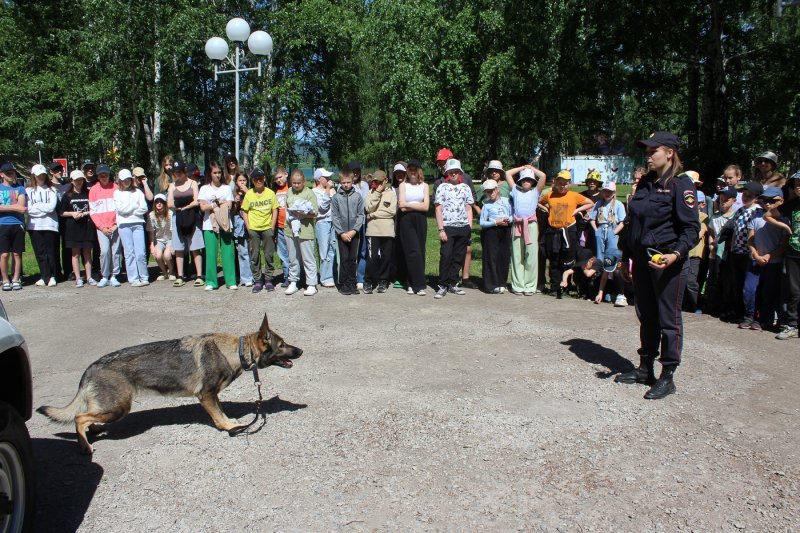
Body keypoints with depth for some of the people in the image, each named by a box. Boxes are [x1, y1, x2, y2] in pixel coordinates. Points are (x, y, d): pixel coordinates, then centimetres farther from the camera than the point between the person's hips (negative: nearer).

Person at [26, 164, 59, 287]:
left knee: (50, 252, -1)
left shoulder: (51, 189, 6)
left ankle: (51, 277, 6)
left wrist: (36, 206, -3)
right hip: (34, 226, 2)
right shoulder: (28, 191, 9)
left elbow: (52, 207, -7)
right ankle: (45, 277, 9)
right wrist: (44, 209, -7)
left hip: (50, 225, -1)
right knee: (39, 253, 3)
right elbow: (28, 209, -2)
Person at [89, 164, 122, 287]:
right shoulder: (93, 190, 7)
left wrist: (116, 225, -4)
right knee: (104, 251, -9)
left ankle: (114, 276, 9)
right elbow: (92, 211, 5)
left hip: (115, 226, 0)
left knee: (116, 251, 0)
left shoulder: (115, 188, 5)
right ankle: (104, 277, 1)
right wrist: (102, 227, -3)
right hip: (101, 227, 0)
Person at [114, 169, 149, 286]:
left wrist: (128, 210, -2)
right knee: (129, 253, -1)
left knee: (141, 253, -6)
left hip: (138, 223, 0)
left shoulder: (137, 192, 14)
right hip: (124, 225, 0)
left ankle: (144, 277, 4)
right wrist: (135, 206, 2)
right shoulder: (117, 193, 11)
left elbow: (144, 208, 2)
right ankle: (133, 279, 2)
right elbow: (120, 209, -3)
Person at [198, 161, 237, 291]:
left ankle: (231, 281, 2)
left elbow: (229, 206, 0)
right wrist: (220, 203, -5)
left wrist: (212, 206, -6)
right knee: (211, 254, -1)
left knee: (228, 253, -3)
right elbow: (203, 207, -3)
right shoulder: (204, 189, 8)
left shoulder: (226, 188, 10)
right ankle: (211, 282, 7)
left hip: (225, 225, 0)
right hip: (209, 226, 0)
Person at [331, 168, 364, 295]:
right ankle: (343, 284, 7)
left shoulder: (358, 196, 2)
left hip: (354, 233, 1)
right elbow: (335, 216, -2)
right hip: (341, 233, -1)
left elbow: (360, 215, 0)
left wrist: (354, 230, -10)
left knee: (353, 259, 5)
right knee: (344, 258, -1)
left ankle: (352, 283, 14)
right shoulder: (336, 197, 0)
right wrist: (342, 232, -9)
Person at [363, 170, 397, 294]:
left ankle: (383, 281, 18)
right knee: (372, 257, -7)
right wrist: (377, 192, -7)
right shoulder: (371, 193, 9)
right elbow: (369, 208, -6)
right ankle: (368, 281, 6)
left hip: (387, 231, 1)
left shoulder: (391, 193, 7)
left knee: (386, 257, 5)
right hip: (373, 230, -1)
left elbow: (392, 211, -5)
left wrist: (375, 214, -6)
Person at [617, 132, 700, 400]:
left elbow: (692, 228, -13)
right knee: (646, 316, 15)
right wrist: (626, 258, 18)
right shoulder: (645, 183, 13)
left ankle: (667, 377, 10)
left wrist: (676, 254, -28)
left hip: (667, 262, -7)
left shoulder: (681, 184, -9)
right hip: (642, 260, 7)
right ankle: (645, 369, 26)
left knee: (668, 320, 1)